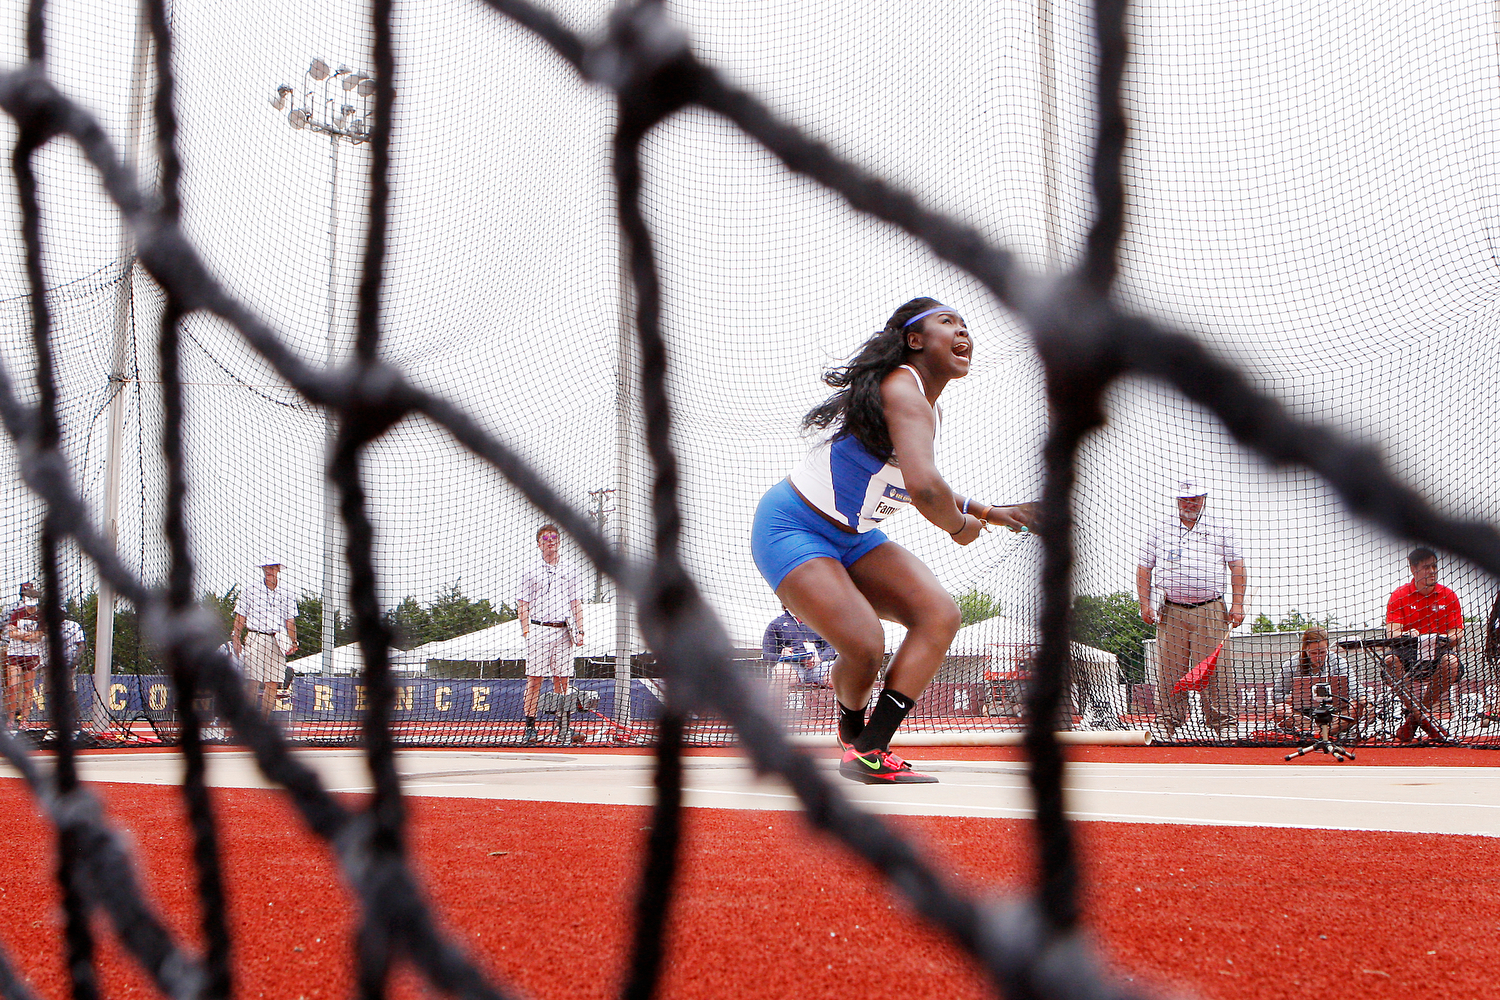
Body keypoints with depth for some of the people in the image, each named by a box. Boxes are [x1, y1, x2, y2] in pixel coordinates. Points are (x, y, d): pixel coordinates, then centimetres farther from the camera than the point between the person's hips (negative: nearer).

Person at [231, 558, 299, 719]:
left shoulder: (286, 594, 12)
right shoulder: (250, 588, 7)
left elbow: (290, 621, 10)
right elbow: (240, 616, 7)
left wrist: (293, 642, -2)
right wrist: (236, 638, -3)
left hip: (277, 641, 2)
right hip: (254, 638, -2)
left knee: (272, 684, -1)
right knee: (253, 682, -12)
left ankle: (264, 720, 5)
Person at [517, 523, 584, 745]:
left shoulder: (568, 573, 15)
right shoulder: (531, 572, 7)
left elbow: (575, 604, 15)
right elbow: (522, 604, 4)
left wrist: (579, 631, 4)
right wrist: (526, 631, -8)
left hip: (563, 632, 2)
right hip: (539, 629, -2)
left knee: (562, 680, 1)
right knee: (534, 679, -5)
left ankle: (562, 728, 4)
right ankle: (530, 727, -4)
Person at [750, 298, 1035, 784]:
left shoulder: (929, 408, 8)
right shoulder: (902, 389, -24)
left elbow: (920, 486, 25)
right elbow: (924, 488, -39)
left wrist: (987, 512, 16)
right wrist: (959, 526, -18)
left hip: (853, 536, 10)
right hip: (791, 527, -10)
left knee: (940, 615, -11)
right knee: (865, 647, -24)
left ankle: (868, 750, -13)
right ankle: (854, 734, 11)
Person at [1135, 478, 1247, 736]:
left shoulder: (1221, 529, 9)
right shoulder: (1159, 531, 12)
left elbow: (1237, 567, 7)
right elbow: (1144, 568, 14)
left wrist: (1237, 604, -3)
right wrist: (1145, 603, 3)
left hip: (1211, 611, -1)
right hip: (1170, 612, 1)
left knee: (1216, 670, -7)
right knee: (1169, 670, -1)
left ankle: (1223, 722, -4)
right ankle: (1168, 722, 4)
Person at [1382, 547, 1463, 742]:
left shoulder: (1448, 596, 5)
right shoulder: (1399, 596, 1)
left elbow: (1457, 633, 2)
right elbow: (1391, 632, -8)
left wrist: (1444, 640, -23)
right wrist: (1407, 635, -32)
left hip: (1439, 653, 1)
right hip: (1409, 653, -1)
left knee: (1451, 662, -34)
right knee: (1390, 660, -33)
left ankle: (1414, 717, -17)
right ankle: (1418, 711, -27)